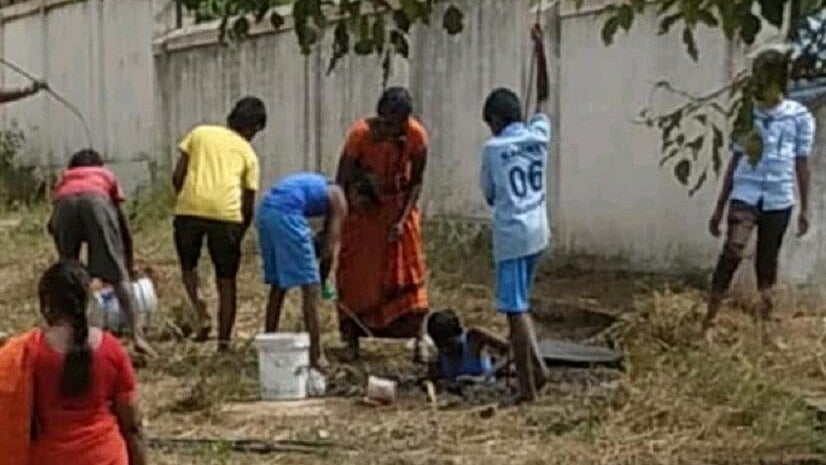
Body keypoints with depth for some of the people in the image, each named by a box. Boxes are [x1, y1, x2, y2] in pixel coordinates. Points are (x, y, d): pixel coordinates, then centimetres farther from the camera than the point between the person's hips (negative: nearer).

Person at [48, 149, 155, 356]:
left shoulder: (63, 180, 42)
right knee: (119, 276, -1)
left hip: (64, 205, 1)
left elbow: (53, 225, 34)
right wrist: (131, 265, 47)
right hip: (95, 201, -1)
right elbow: (123, 224, 38)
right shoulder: (107, 176, 39)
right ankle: (138, 336, -12)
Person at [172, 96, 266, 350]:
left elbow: (177, 176, 11)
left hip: (189, 208, 1)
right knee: (226, 281, 12)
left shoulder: (199, 133, 19)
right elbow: (248, 203, 14)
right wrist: (239, 234, 25)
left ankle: (201, 315, 3)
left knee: (188, 265, 24)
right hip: (226, 213, 0)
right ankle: (224, 342, 13)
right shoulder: (248, 153, 17)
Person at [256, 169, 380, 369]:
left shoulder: (324, 186, 30)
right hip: (286, 213, -9)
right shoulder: (339, 199, 6)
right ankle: (315, 356, -2)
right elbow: (329, 249, 1)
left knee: (278, 285, 20)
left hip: (265, 210, 9)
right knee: (310, 288, -2)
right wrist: (322, 280, 13)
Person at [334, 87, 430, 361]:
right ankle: (351, 340, 7)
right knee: (356, 270, -1)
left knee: (409, 268, 1)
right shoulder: (361, 133, -28)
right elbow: (341, 182, -22)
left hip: (399, 203, 1)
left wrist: (403, 220, -16)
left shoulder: (417, 136, -22)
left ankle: (419, 338, 8)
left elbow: (416, 182, -8)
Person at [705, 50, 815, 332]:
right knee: (732, 252, -18)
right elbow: (735, 162, 9)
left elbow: (802, 165, 7)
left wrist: (805, 209, 7)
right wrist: (719, 207, 10)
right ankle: (708, 323, -18)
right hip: (745, 195, -1)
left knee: (767, 261, 11)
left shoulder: (800, 117, 1)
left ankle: (766, 321, 28)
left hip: (778, 200, 1)